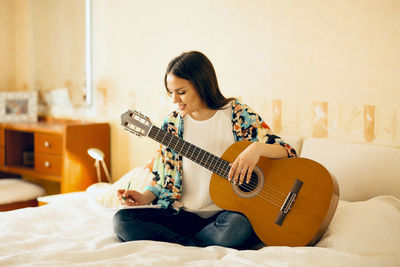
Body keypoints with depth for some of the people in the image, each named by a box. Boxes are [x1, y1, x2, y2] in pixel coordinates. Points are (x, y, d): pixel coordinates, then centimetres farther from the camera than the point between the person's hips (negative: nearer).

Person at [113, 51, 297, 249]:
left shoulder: (237, 113, -4)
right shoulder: (173, 123, 5)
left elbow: (287, 152, -6)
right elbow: (164, 180, 12)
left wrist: (257, 148, -27)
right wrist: (144, 197, -7)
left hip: (227, 212, -3)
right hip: (184, 214, 4)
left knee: (239, 228, -39)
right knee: (122, 221, -19)